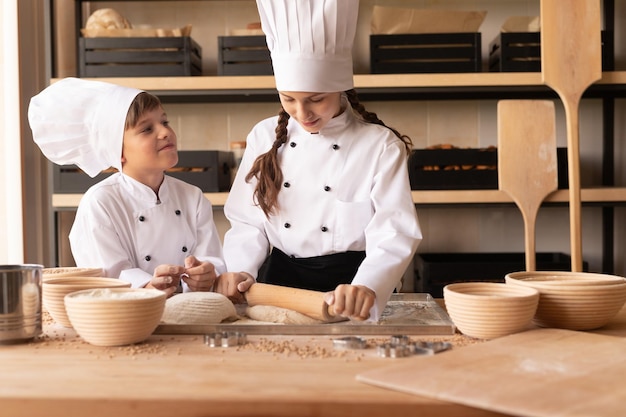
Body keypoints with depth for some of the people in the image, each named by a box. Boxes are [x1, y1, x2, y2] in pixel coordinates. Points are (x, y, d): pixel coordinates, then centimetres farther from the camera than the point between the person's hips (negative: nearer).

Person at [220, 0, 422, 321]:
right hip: (281, 279, 2)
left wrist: (366, 288, -31)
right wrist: (242, 271, -11)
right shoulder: (265, 137, 4)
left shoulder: (381, 146, -6)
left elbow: (395, 233, -14)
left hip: (349, 282, -2)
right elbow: (247, 220, 7)